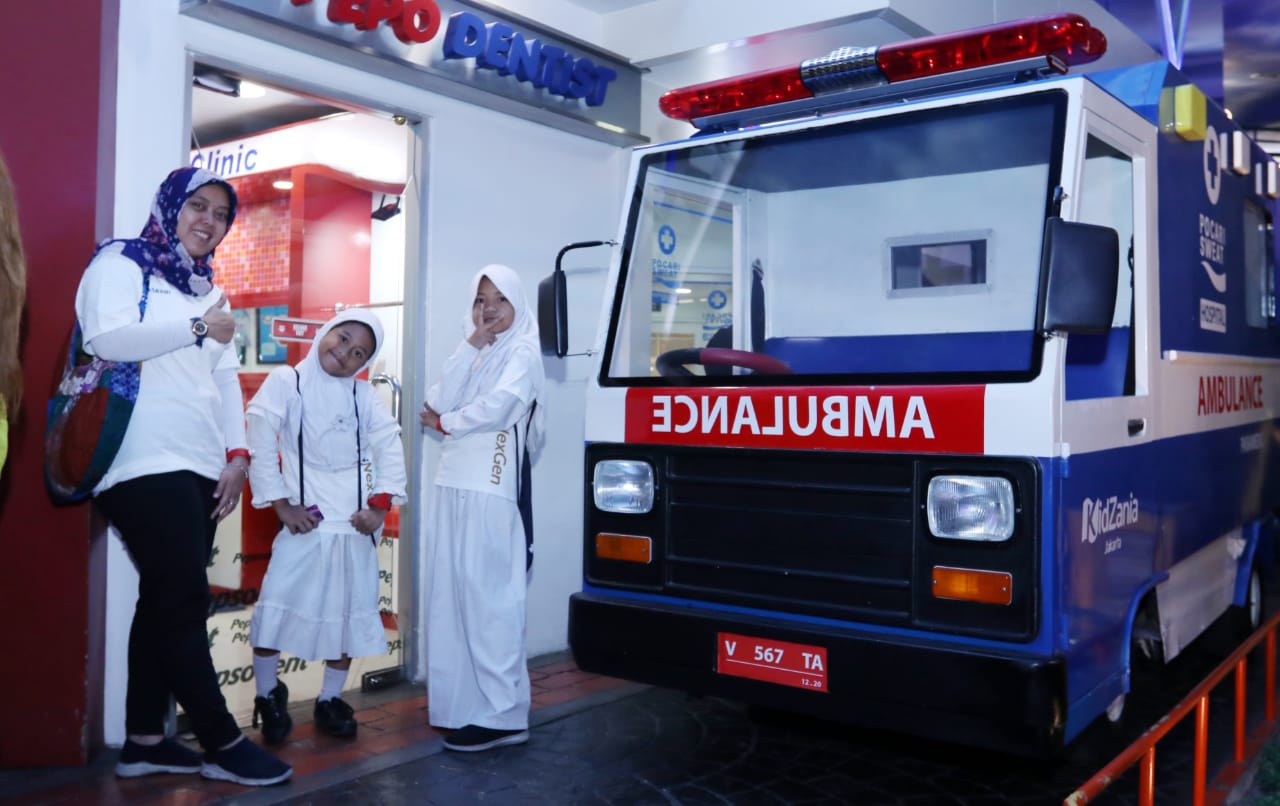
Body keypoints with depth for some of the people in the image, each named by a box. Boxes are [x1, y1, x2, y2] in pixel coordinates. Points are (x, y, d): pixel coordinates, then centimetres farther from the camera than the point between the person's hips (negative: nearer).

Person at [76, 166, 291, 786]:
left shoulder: (206, 289, 23)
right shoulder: (121, 264, 1)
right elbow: (108, 339, -17)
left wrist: (238, 453, 7)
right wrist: (198, 329, -13)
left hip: (199, 468, 8)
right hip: (146, 464, -8)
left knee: (165, 601, 8)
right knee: (185, 601, -8)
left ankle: (143, 741, 15)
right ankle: (222, 744, -1)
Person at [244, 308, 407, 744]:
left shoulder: (364, 394, 6)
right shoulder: (286, 381, -3)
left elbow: (389, 446, 1)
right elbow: (261, 440, -9)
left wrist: (381, 503, -10)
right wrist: (281, 504, -13)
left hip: (355, 520, 3)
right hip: (305, 519, -3)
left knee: (349, 613, 9)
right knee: (275, 606, -9)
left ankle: (330, 700, 25)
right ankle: (268, 695, 14)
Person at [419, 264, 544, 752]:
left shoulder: (522, 351, 1)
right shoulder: (473, 355, 22)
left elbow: (496, 406, -14)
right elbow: (439, 401, 6)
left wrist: (444, 423, 3)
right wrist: (471, 345, 1)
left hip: (491, 488, -7)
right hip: (453, 483, 7)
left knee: (489, 596, -9)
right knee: (453, 593, 5)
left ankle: (502, 715, -6)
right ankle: (463, 699, 13)